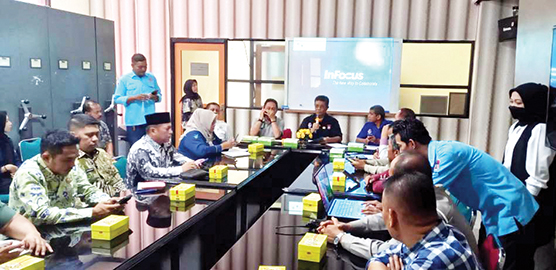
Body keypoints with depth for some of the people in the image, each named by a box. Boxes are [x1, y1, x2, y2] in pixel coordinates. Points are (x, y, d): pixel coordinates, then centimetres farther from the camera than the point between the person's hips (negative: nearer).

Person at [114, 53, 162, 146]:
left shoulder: (151, 78, 13)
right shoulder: (124, 79, 4)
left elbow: (159, 96, 16)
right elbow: (117, 98, -1)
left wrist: (154, 97, -7)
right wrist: (134, 98, -14)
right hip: (134, 121, -3)